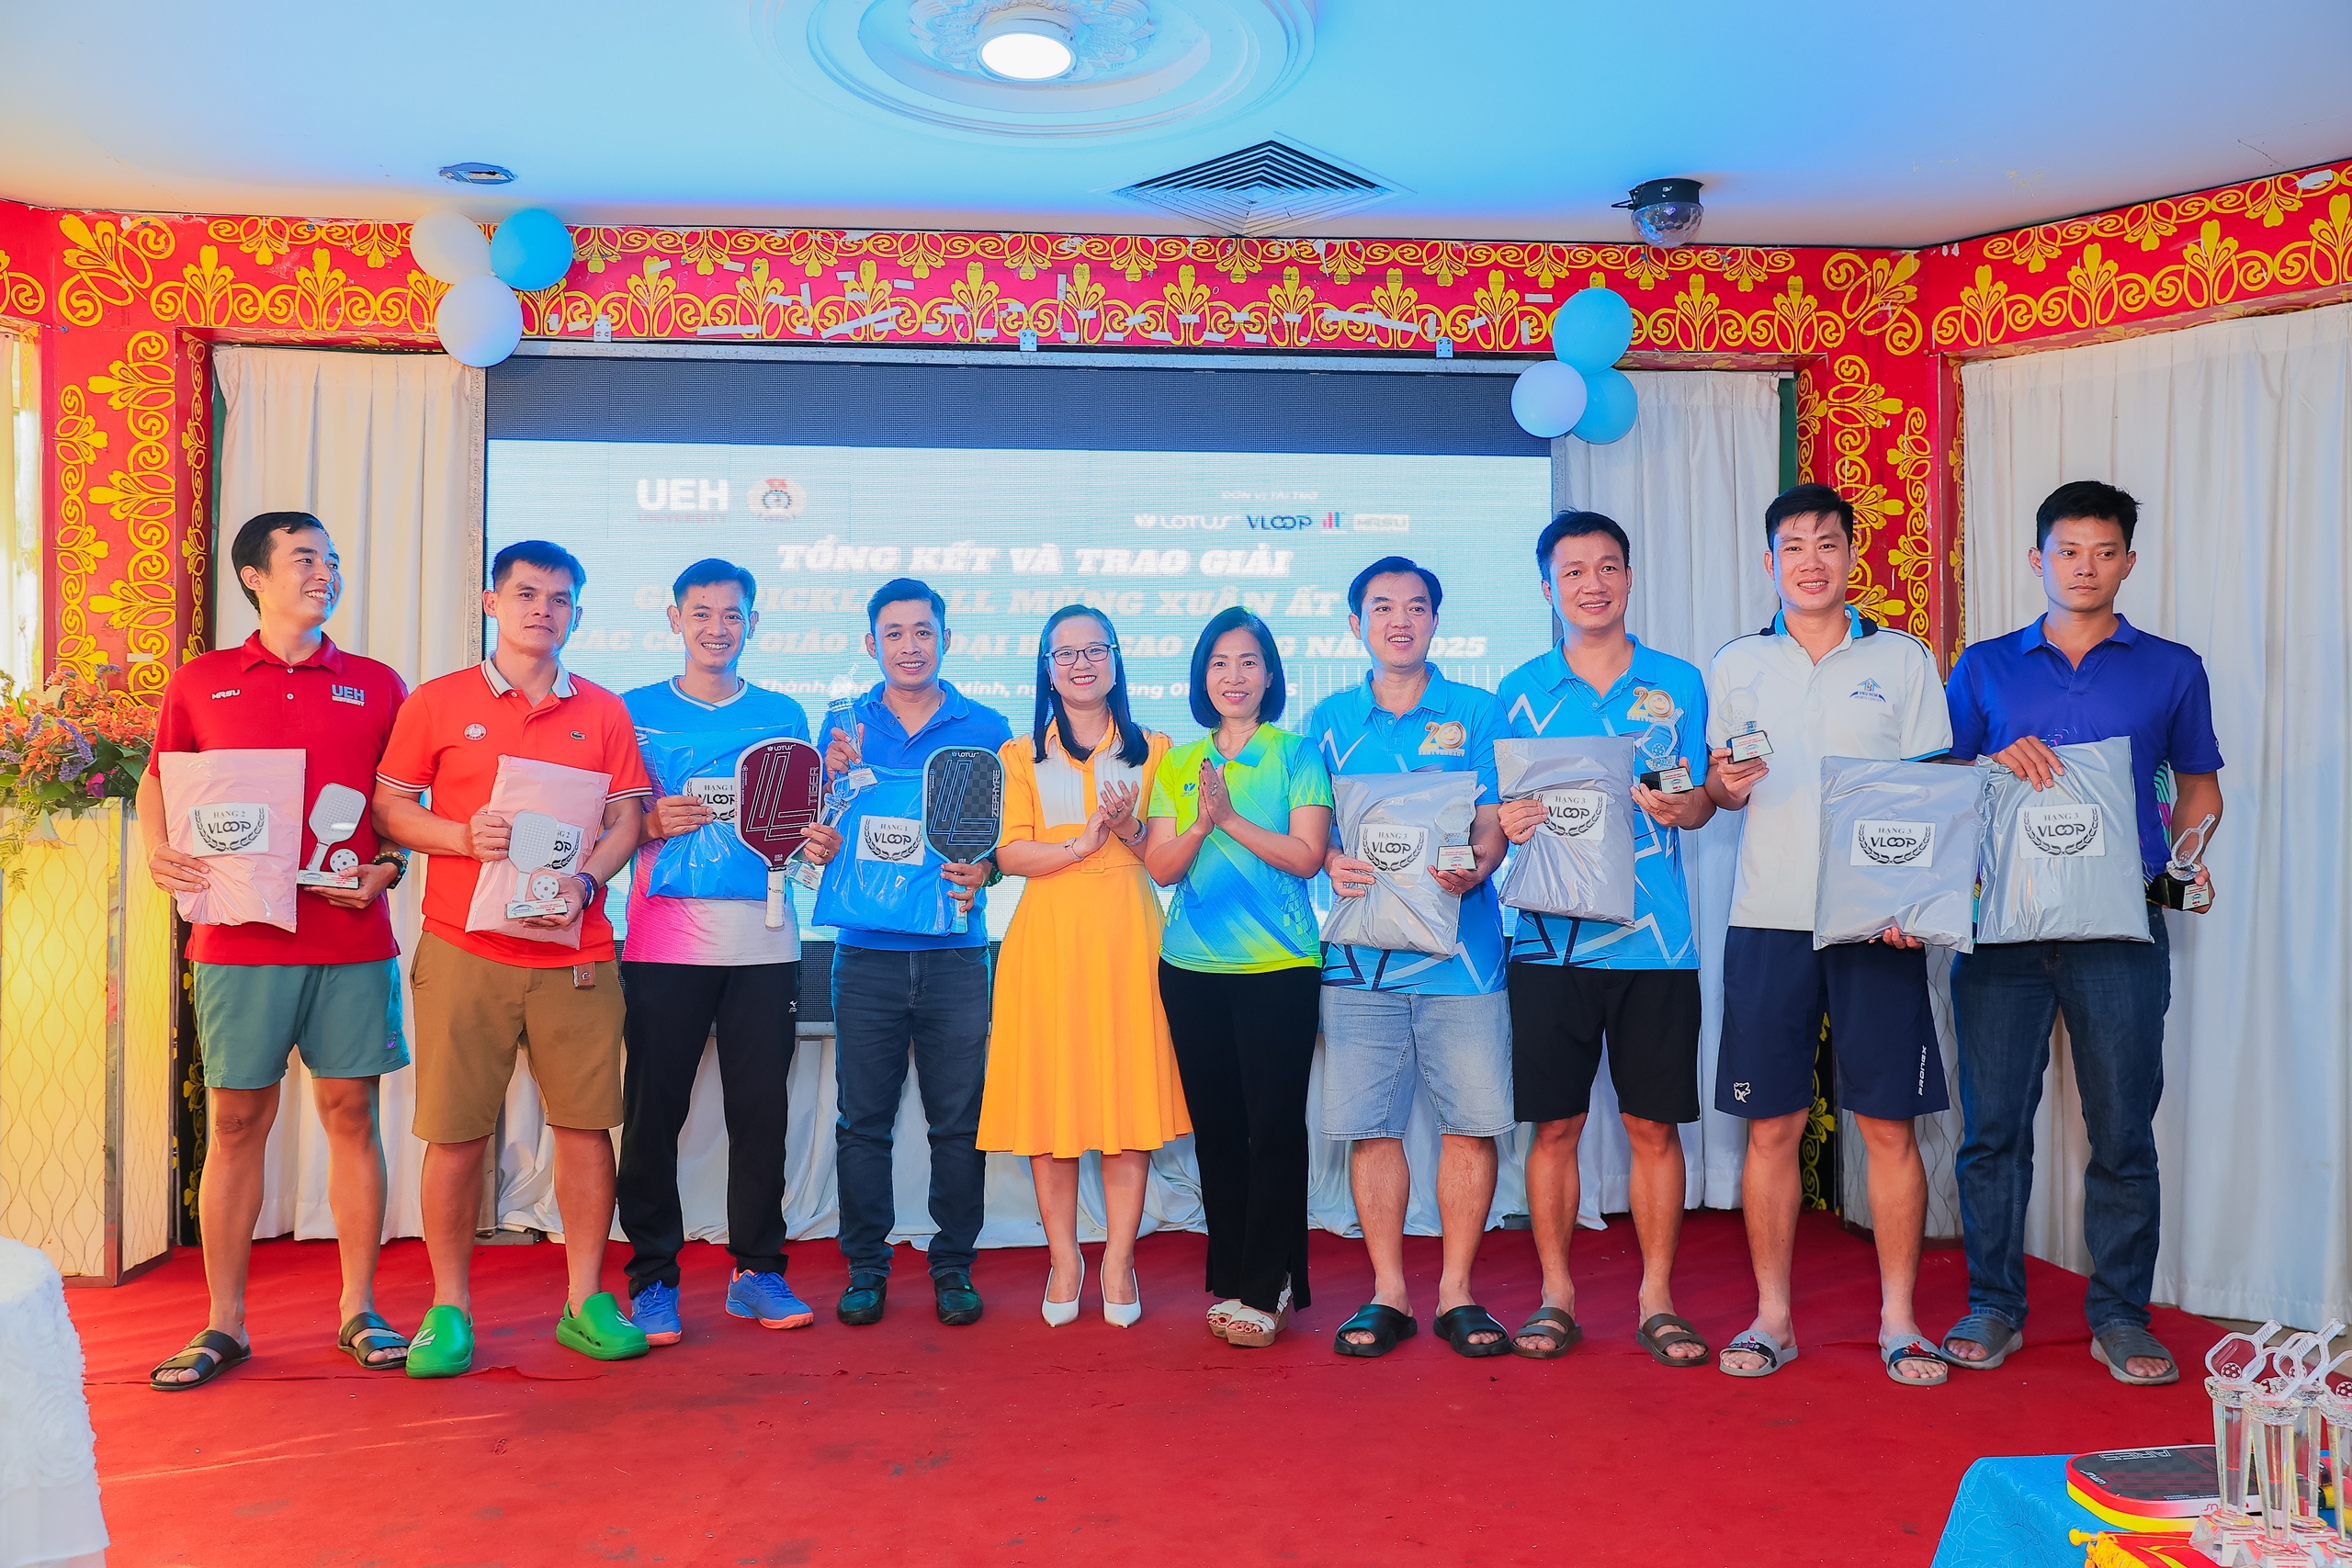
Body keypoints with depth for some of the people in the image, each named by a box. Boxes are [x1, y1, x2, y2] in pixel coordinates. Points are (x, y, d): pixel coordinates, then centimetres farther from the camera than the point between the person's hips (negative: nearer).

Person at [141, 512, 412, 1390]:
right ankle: (224, 1325, 16)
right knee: (236, 1121, 5)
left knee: (351, 1114, 4)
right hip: (238, 939, 0)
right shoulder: (200, 682, 9)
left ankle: (358, 1312, 15)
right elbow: (158, 783, 15)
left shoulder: (378, 686, 9)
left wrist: (387, 869, -6)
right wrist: (159, 853, -4)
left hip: (352, 940, 0)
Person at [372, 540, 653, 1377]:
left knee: (587, 1124, 3)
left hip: (575, 951, 2)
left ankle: (586, 1300, 16)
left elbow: (626, 816, 9)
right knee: (455, 1133, 2)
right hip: (463, 952, -1)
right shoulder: (437, 703, 6)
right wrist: (463, 836, -12)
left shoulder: (603, 712, 11)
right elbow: (388, 806, 6)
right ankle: (449, 1308, 17)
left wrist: (586, 881, -9)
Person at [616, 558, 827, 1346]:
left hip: (763, 943, 1)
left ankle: (757, 1271, 18)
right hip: (663, 943, -1)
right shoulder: (635, 711, 9)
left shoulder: (784, 715, 13)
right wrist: (655, 823, -12)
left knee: (761, 1111, 5)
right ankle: (653, 1277, 14)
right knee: (653, 1112, 1)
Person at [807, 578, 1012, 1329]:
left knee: (959, 1120, 3)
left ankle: (953, 1267, 16)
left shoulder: (986, 728, 8)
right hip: (867, 951, 1)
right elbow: (825, 837, 8)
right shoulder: (844, 728, 10)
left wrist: (985, 870, -14)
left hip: (955, 952, 0)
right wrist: (835, 783, -11)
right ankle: (865, 1267, 17)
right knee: (863, 1119, 4)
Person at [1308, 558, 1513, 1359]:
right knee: (1369, 1122, 2)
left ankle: (1457, 1290, 15)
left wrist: (1473, 869, -20)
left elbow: (1495, 824, 2)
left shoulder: (1477, 713, 8)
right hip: (1361, 950, 1)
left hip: (1459, 950, -1)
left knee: (1471, 1119, 0)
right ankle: (1387, 1292, 16)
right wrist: (1332, 862, -11)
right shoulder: (1330, 719, 12)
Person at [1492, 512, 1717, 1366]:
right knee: (1554, 1124, 4)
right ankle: (1556, 1295, 18)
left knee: (1654, 1125, 5)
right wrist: (1506, 824, -16)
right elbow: (1497, 809, 7)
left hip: (1654, 936, 0)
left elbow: (1702, 800, 6)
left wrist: (1682, 807, -17)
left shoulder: (1677, 683, 8)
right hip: (1551, 935, 0)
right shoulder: (1520, 690, 7)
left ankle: (1657, 1297, 19)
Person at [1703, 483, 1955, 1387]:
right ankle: (1772, 1317, 15)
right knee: (1771, 1126, 4)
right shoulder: (1735, 665, 11)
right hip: (1768, 919, 1)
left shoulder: (1903, 661, 8)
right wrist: (1727, 784, -11)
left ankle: (1898, 1320, 15)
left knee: (1890, 1125, 2)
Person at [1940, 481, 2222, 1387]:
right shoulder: (1984, 669, 12)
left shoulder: (2170, 670, 11)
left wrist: (2186, 855, -2)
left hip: (2120, 925, 0)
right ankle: (1993, 1307, 15)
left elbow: (2199, 785, 16)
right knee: (1993, 1124, 2)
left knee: (2123, 1128, 3)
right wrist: (1997, 764, -8)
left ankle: (2120, 1315, 17)